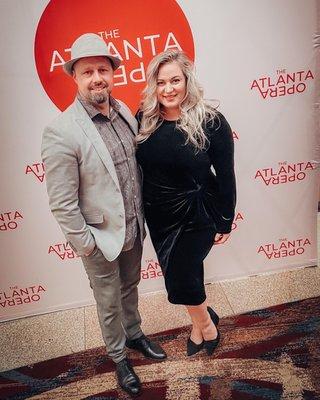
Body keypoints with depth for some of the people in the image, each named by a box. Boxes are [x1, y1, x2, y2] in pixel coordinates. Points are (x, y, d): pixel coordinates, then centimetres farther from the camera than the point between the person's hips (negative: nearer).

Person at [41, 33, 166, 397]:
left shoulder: (124, 112, -2)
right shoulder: (60, 132, -22)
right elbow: (61, 203, -20)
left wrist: (142, 215, 9)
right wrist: (85, 242, -14)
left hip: (133, 228, 6)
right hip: (100, 237, -5)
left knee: (130, 287, 27)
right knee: (109, 302, 17)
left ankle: (134, 334, 54)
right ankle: (118, 356, 44)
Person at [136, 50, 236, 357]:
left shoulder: (210, 121, -15)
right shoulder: (144, 119, -5)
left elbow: (225, 175, -10)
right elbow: (135, 167, 3)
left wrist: (225, 222, -6)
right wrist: (139, 210, 7)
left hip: (197, 215, -4)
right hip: (158, 216, 4)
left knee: (179, 278, 2)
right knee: (184, 274, 18)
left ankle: (203, 325, 35)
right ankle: (203, 322, 46)